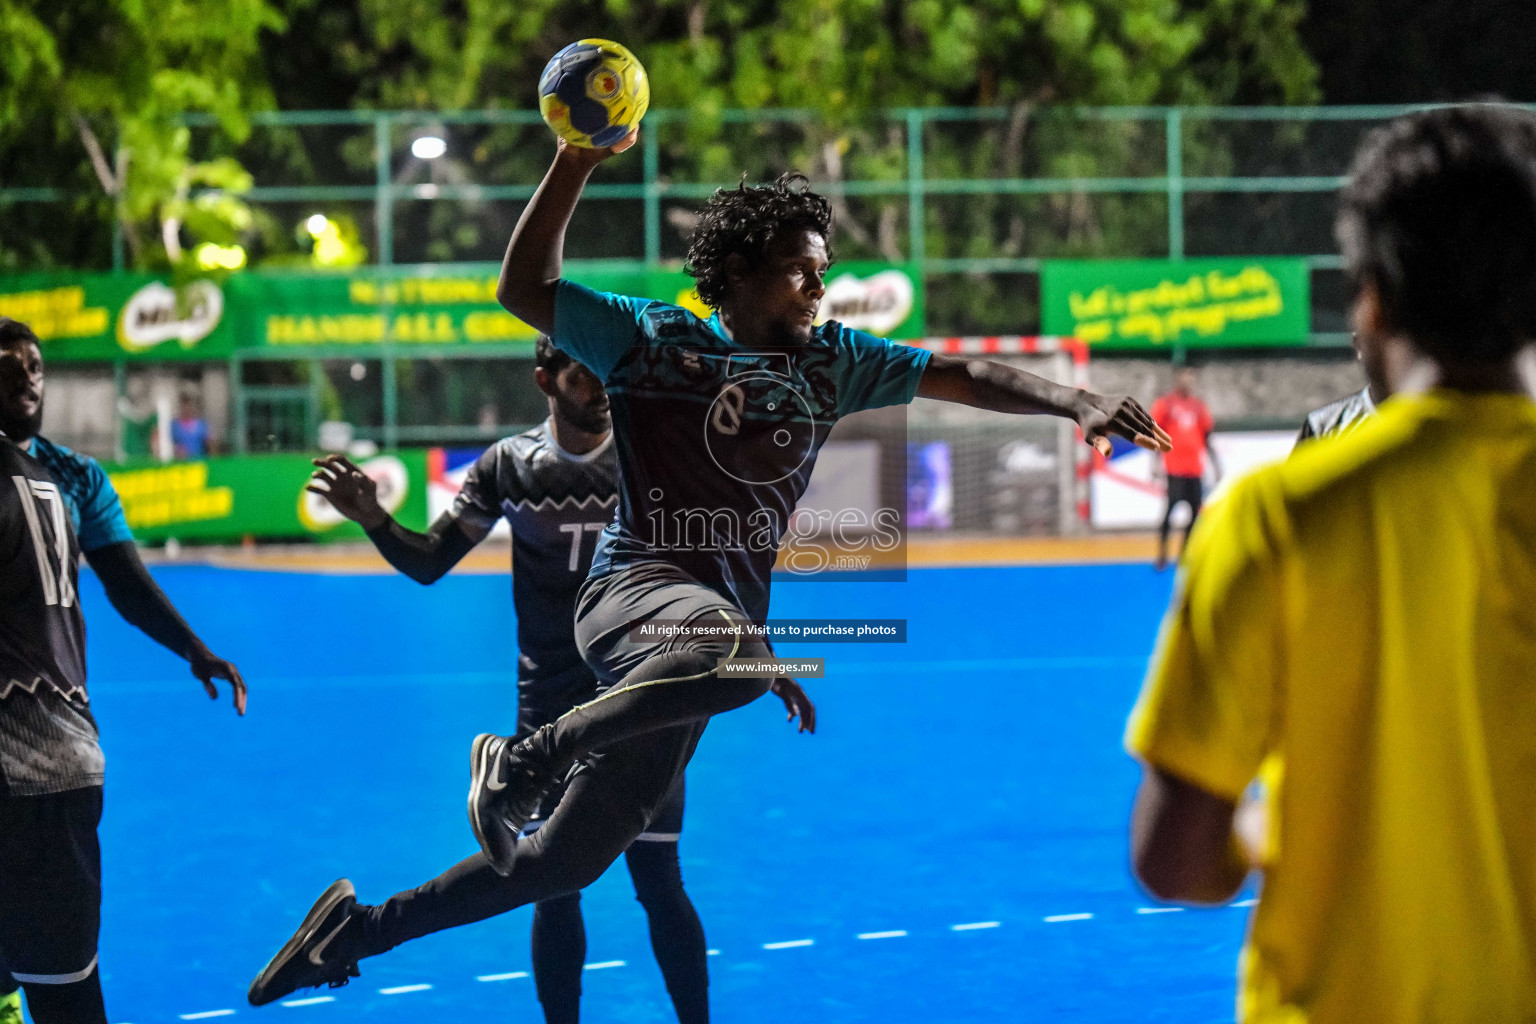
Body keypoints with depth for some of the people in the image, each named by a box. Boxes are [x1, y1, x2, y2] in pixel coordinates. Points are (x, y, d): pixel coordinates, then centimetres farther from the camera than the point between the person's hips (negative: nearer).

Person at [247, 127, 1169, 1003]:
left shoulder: (831, 363, 14)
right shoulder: (653, 339, 5)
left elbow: (961, 377, 7)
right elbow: (525, 292, 5)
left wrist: (1073, 401, -8)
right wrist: (575, 166, -5)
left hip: (719, 626, 5)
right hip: (635, 590, -5)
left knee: (565, 862, 4)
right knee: (736, 651, -40)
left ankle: (365, 928, 20)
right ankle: (521, 760, -22)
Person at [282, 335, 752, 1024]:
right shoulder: (509, 465, -1)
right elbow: (428, 563, 2)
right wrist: (374, 520, -17)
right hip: (548, 712, 1)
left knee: (659, 882, -1)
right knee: (554, 887, 3)